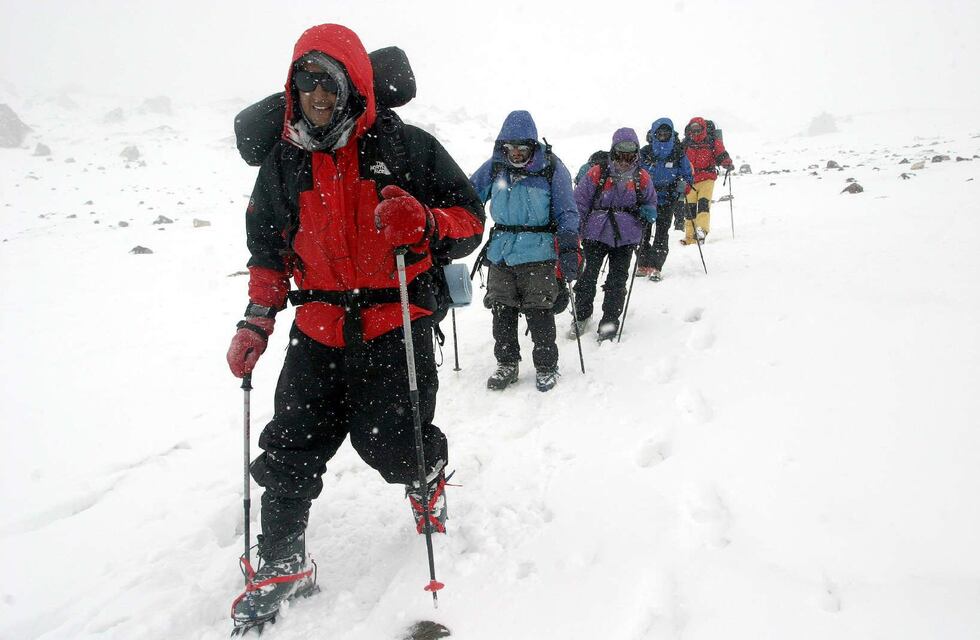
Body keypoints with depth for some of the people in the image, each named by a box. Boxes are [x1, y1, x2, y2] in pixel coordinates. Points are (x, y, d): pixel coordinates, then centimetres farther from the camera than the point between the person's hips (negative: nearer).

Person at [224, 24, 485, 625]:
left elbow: (470, 219, -2)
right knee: (290, 447, 4)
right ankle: (282, 564, 24)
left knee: (389, 442, -5)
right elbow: (269, 250, 18)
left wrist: (425, 224, -24)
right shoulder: (284, 162, 9)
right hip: (319, 329, 4)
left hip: (395, 324, -3)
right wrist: (256, 322, 10)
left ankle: (427, 472, 35)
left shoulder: (407, 147, -4)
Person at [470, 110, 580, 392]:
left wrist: (569, 249, -12)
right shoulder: (495, 166, 4)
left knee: (538, 312, -1)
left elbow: (566, 212, -3)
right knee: (502, 311, 9)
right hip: (500, 252, 4)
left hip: (537, 254, -4)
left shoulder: (551, 167, -4)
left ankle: (547, 366, 16)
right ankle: (506, 364, 24)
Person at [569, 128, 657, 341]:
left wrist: (648, 212, -3)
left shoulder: (642, 178, 6)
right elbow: (579, 201, 3)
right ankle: (581, 315, 17)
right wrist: (576, 228, -1)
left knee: (618, 279, 1)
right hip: (596, 234, -2)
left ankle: (610, 321, 12)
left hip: (626, 237, 2)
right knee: (589, 275, -3)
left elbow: (651, 202, 20)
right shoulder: (597, 174, -3)